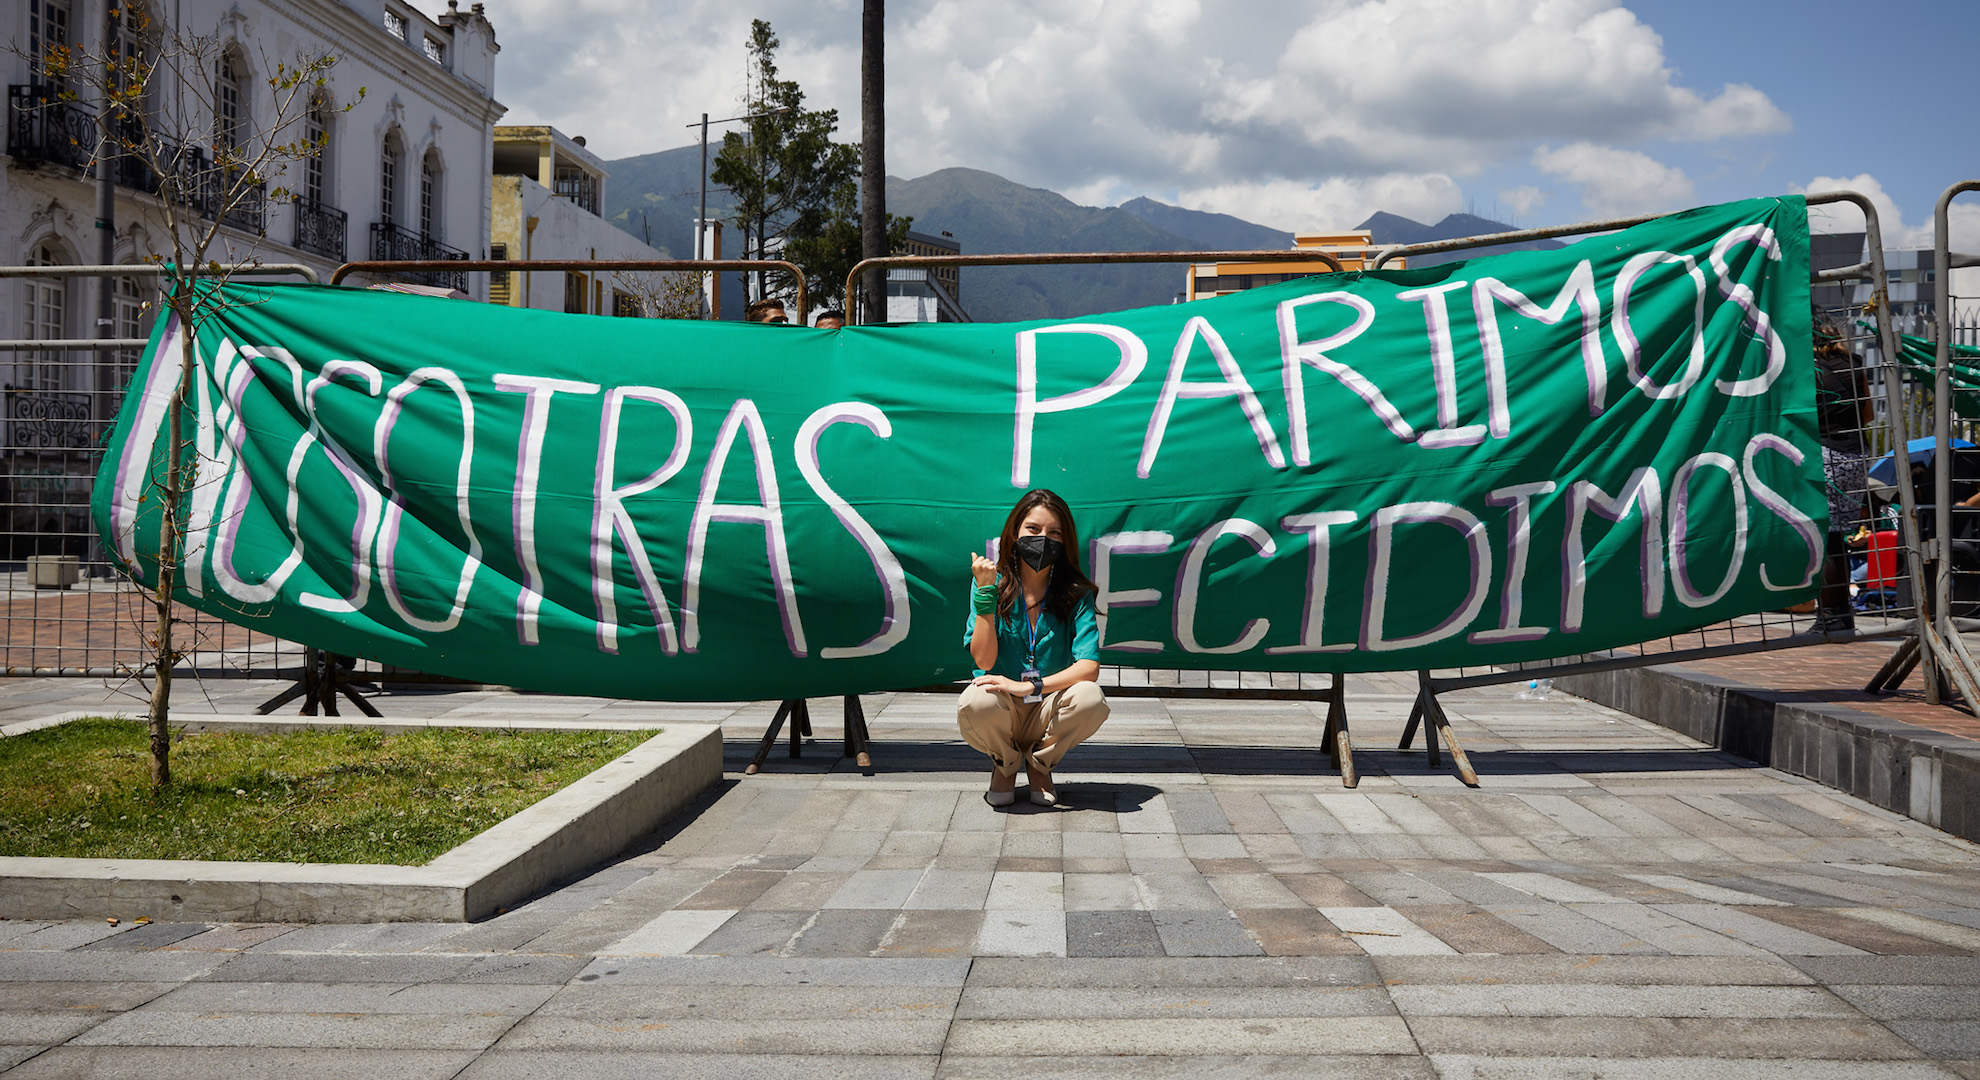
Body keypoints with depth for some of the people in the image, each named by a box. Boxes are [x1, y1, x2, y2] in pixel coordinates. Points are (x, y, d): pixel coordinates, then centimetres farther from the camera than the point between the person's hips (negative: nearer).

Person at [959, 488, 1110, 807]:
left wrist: (1029, 686, -28)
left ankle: (1039, 761, 2)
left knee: (1091, 699, -31)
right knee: (975, 703, -35)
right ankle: (1005, 763, 3)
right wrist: (985, 593, -21)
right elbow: (983, 661, -14)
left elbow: (1089, 666, -16)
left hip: (1049, 712, 1)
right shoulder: (994, 584, -4)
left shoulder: (1075, 593, -4)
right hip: (1002, 714, -1)